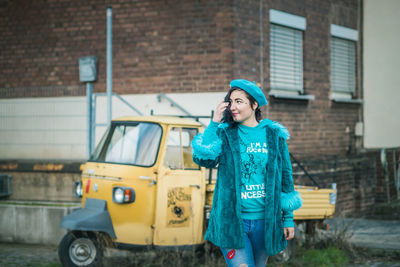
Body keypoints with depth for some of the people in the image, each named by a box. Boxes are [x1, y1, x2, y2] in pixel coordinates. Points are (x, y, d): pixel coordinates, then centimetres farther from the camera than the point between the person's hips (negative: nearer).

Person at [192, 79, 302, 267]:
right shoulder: (224, 134, 2)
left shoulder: (274, 135, 5)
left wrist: (288, 218, 9)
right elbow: (202, 158, -15)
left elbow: (285, 177, 9)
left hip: (264, 221, 2)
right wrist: (214, 123, -13)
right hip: (231, 220, -2)